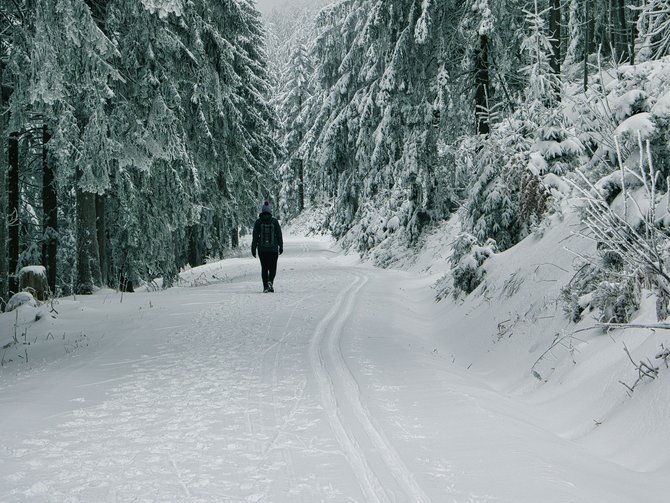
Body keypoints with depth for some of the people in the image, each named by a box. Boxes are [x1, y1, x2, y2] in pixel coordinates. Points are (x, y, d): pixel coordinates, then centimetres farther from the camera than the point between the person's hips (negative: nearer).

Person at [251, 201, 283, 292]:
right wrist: (281, 247, 9)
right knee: (272, 267, 10)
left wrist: (253, 248, 2)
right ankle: (270, 281, -14)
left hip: (262, 249, 1)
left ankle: (265, 286, 7)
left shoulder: (258, 222, -5)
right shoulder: (274, 221, -5)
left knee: (264, 268, 11)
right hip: (273, 249, -1)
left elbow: (255, 236, -4)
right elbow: (279, 235, 0)